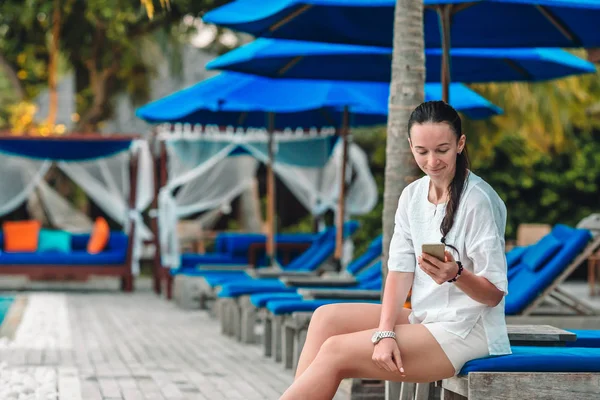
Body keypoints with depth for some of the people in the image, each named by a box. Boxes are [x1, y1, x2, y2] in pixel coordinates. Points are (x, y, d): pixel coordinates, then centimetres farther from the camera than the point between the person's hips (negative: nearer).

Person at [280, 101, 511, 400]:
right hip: (425, 319, 8)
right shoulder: (412, 196, 7)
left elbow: (494, 293, -13)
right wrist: (385, 333, -13)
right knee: (327, 317, -5)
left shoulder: (478, 201, -14)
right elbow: (400, 271, 1)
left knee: (335, 352, -16)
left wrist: (456, 274, -33)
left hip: (465, 332, -8)